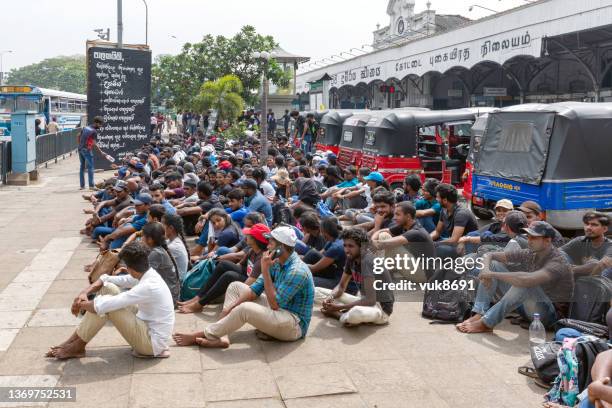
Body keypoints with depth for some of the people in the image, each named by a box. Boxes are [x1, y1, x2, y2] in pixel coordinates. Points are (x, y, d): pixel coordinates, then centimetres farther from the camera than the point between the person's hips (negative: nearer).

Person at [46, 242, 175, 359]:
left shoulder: (148, 287, -30)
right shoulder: (147, 274, -2)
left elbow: (103, 305, -31)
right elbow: (106, 279, 5)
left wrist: (80, 304, -12)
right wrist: (85, 292, -11)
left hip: (152, 341, -9)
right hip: (148, 326, 9)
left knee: (104, 306, -21)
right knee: (107, 288, 0)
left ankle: (77, 347, 1)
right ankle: (76, 338, 5)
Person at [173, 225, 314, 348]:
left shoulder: (297, 271, -25)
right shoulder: (277, 262, 3)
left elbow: (275, 304, -24)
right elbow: (255, 290, 3)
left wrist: (265, 270, -25)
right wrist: (229, 308, -10)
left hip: (295, 325, -9)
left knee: (245, 309, -32)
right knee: (235, 286, 7)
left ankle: (199, 336, -13)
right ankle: (221, 335, -11)